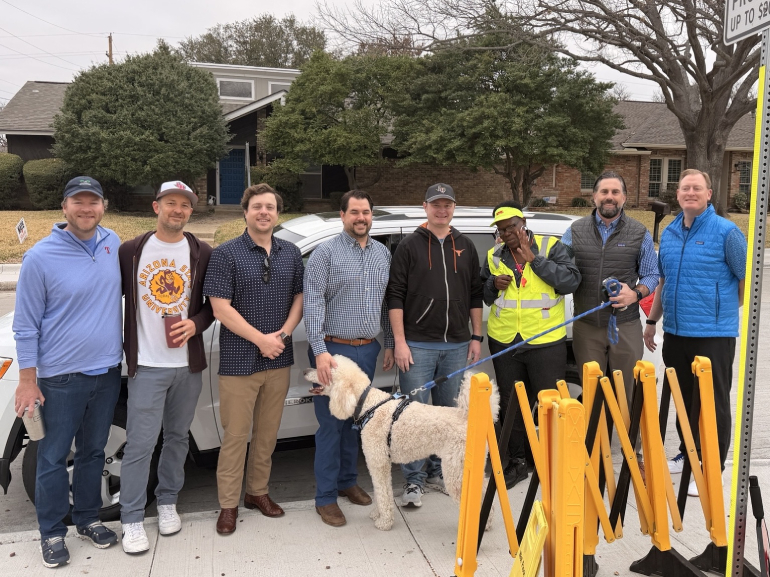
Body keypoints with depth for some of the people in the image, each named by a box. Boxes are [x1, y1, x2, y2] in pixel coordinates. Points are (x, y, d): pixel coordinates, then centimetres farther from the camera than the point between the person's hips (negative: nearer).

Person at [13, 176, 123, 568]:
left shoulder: (113, 244, 1)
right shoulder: (40, 258, -12)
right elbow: (26, 326, -8)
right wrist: (27, 381, -8)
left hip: (106, 372, 4)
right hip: (61, 377, -4)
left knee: (93, 451, 17)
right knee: (54, 457, 8)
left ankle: (87, 518, 34)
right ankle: (52, 532, 25)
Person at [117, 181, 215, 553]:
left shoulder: (203, 254, 2)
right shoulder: (131, 251, 0)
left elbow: (214, 303, 7)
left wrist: (196, 324, -12)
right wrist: (123, 347, -4)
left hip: (188, 364, 2)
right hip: (146, 365, -2)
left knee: (177, 437, 15)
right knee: (140, 443, -1)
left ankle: (167, 502, 33)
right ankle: (132, 519, 13)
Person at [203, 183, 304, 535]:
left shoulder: (291, 254, 8)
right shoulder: (226, 254, -7)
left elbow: (299, 298, 9)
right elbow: (220, 308, -12)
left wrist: (283, 333, -8)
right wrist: (262, 339, -14)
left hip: (279, 359, 4)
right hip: (239, 360, -4)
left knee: (268, 431, 14)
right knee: (236, 434, 3)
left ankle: (258, 492, 30)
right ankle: (228, 504, 16)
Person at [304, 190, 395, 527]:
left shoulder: (383, 254, 10)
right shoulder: (326, 253, -7)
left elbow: (388, 302, 16)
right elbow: (313, 304, -13)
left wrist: (389, 344, 14)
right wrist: (320, 351, -21)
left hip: (368, 350, 5)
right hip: (334, 349, -5)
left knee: (356, 420, 15)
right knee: (331, 424, 1)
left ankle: (348, 481, 31)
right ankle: (326, 497, 11)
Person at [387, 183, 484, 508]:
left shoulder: (465, 247, 11)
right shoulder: (410, 246, 0)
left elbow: (475, 295, 13)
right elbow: (395, 296, -5)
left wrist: (476, 337, 7)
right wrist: (400, 341, -11)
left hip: (457, 346, 4)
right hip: (417, 346, -4)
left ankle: (438, 473, 26)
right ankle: (414, 481, 11)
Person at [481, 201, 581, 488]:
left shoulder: (551, 247, -3)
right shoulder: (494, 255, 9)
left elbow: (571, 280, -15)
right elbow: (481, 294, 16)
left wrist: (534, 259, -18)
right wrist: (493, 285, -7)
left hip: (546, 342, -4)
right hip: (503, 342, 4)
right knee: (511, 403, 13)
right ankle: (517, 461, 28)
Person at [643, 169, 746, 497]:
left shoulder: (726, 232, -9)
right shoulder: (669, 233, 9)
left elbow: (748, 280, -4)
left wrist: (725, 310, 6)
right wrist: (652, 321, 17)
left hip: (713, 333, -6)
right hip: (675, 332, 6)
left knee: (713, 404, 2)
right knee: (684, 399, 17)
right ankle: (688, 455, 33)